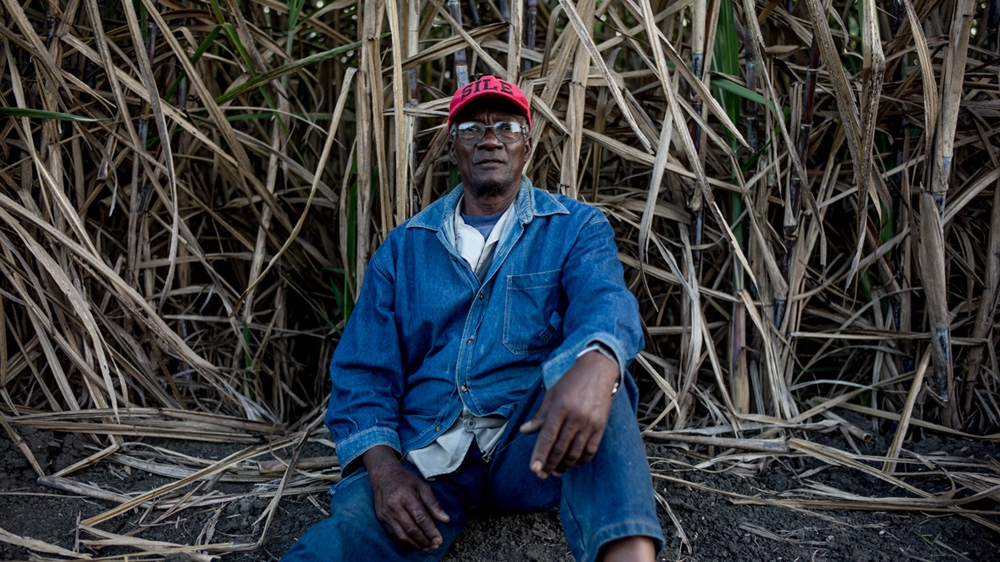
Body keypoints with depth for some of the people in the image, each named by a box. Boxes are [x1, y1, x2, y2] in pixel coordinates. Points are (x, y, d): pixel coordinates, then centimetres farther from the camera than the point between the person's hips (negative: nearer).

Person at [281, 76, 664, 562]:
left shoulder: (575, 228, 7)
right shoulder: (405, 247, 13)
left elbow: (605, 302, -16)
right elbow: (362, 369, 8)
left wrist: (595, 364, -42)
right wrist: (382, 464, -12)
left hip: (532, 440, 0)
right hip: (427, 458, 0)